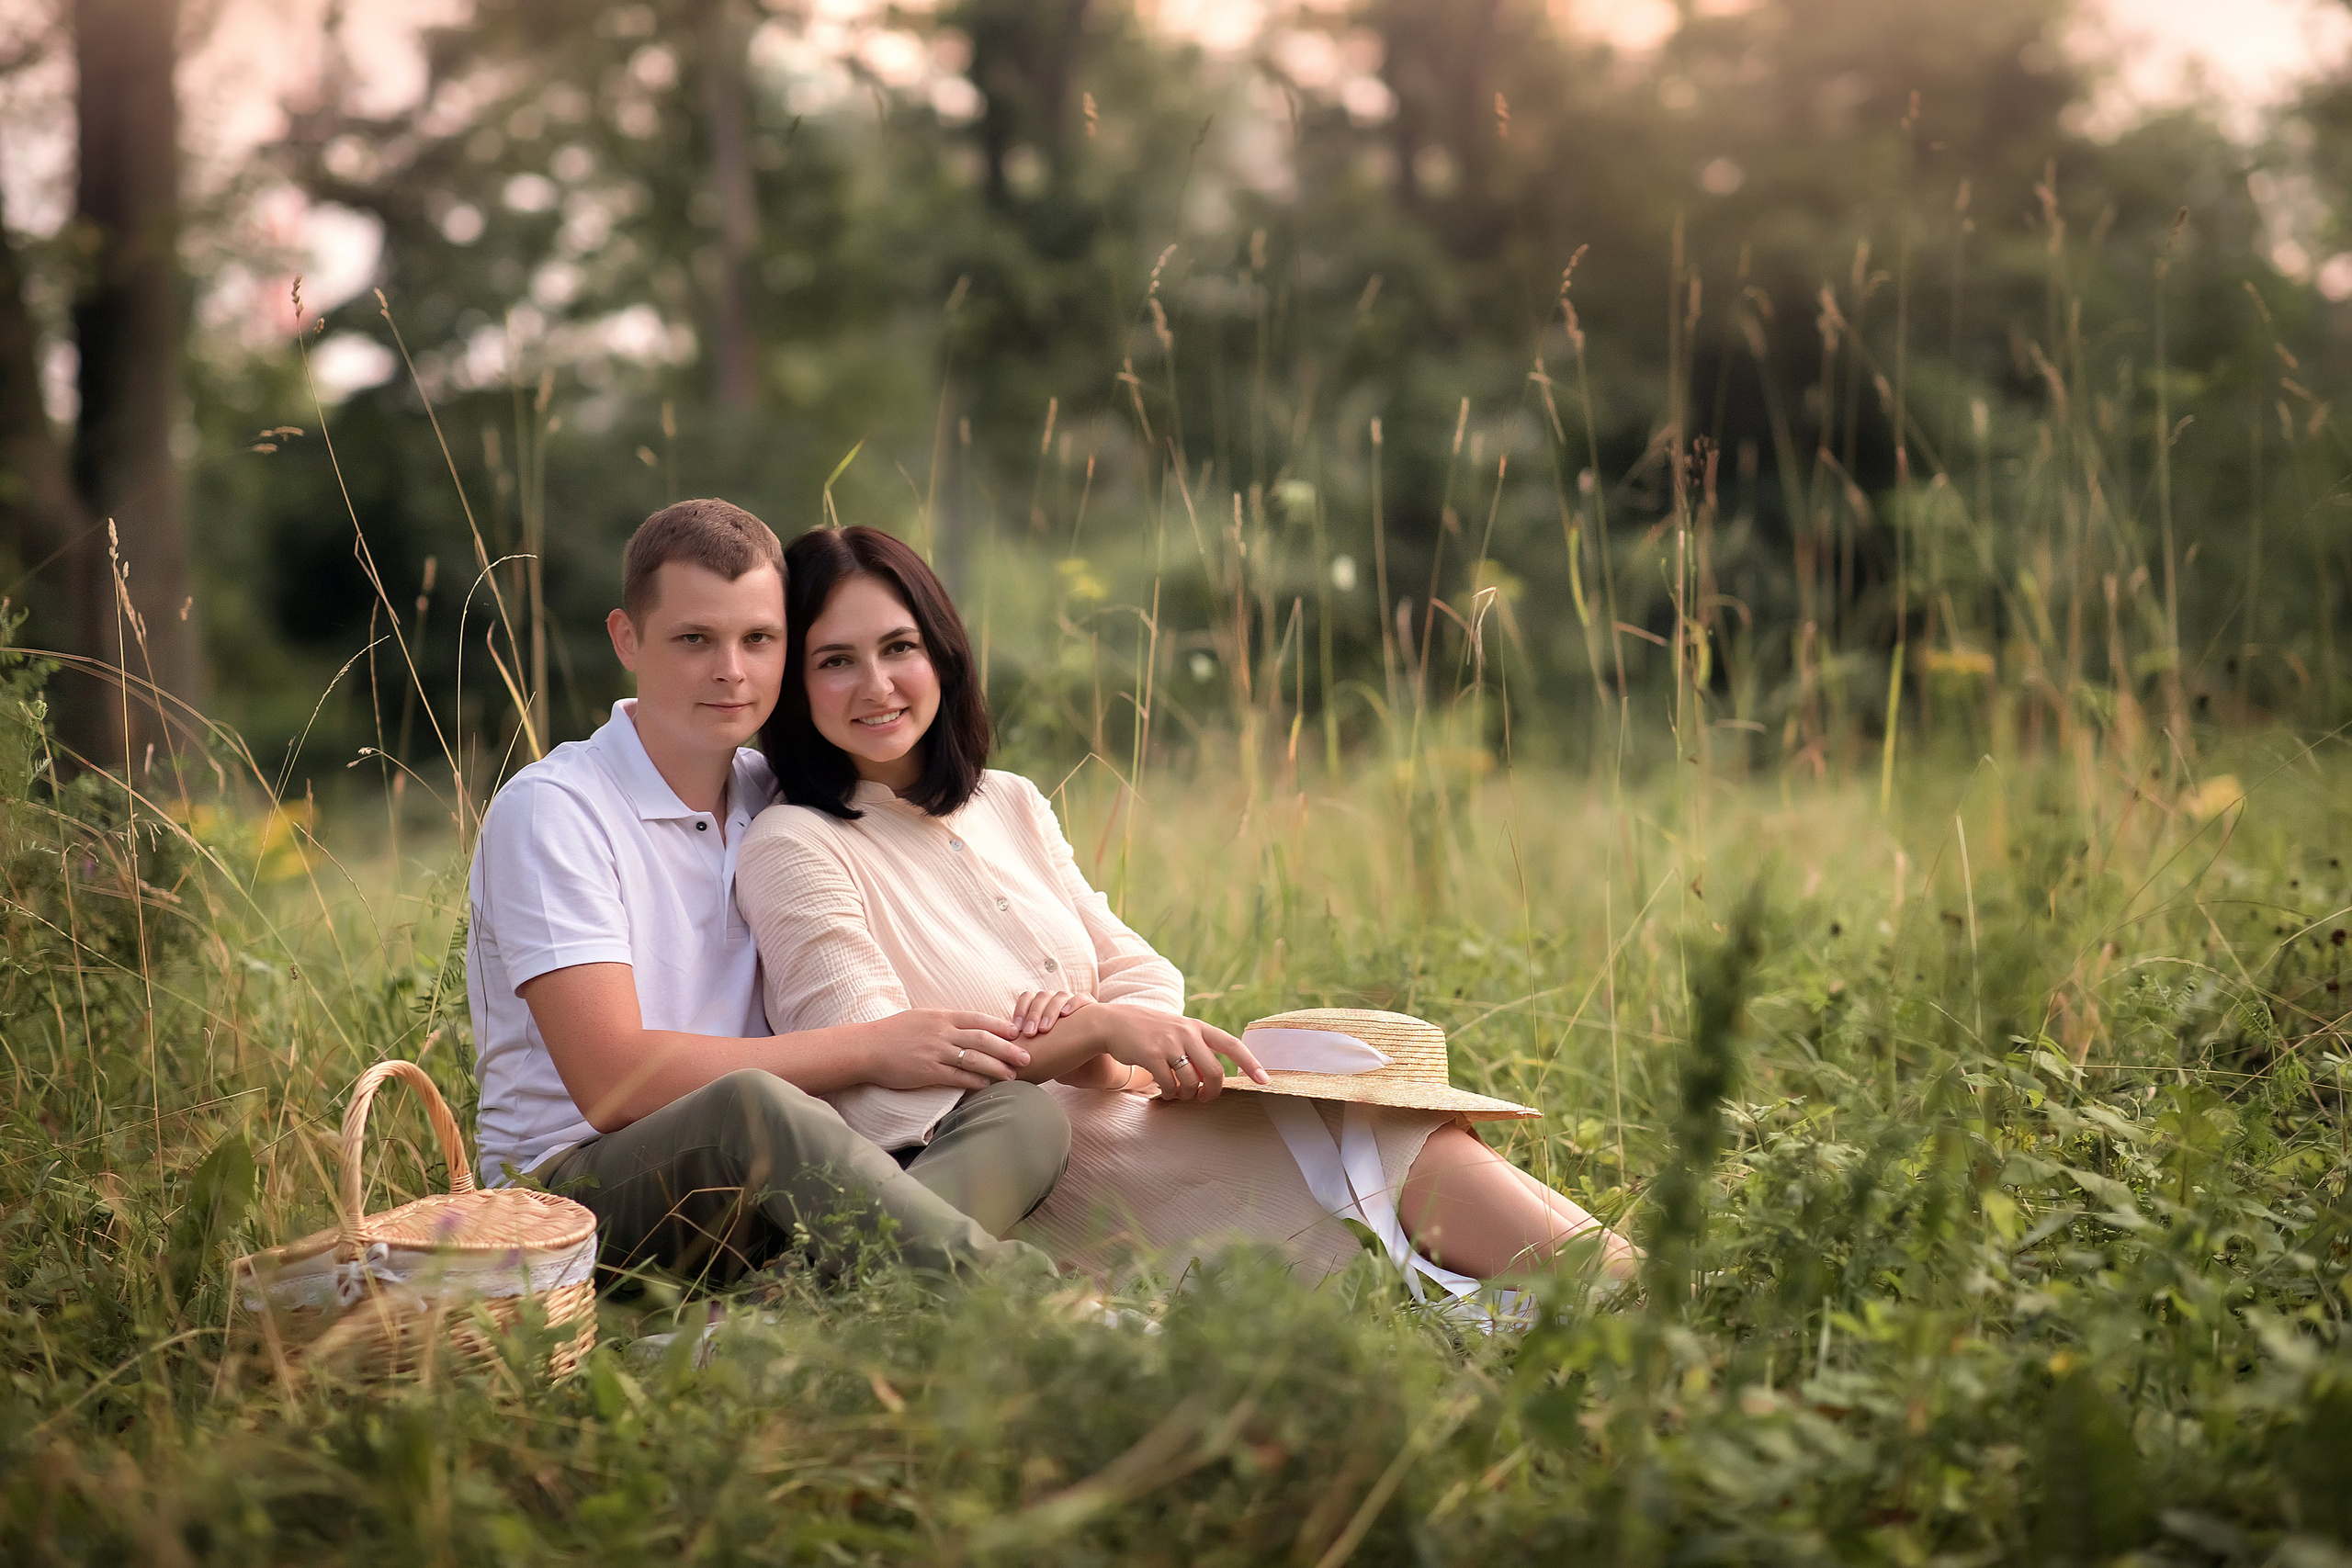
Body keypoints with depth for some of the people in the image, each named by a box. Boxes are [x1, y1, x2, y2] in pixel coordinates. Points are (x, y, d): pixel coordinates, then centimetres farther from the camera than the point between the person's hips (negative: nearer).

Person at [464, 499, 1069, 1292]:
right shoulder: (551, 809, -8)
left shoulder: (772, 796, 13)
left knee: (1025, 1110, -19)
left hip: (759, 1193, 7)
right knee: (746, 1107, -39)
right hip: (577, 1185, -6)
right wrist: (873, 1047, -15)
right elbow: (612, 1082, -17)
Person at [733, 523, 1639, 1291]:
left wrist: (1093, 1029, -11)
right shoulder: (792, 851, -5)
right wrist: (1099, 1029, -21)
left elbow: (1146, 978, 13)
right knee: (1362, 1126, -23)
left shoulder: (1009, 806, 15)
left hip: (1112, 1121, 6)